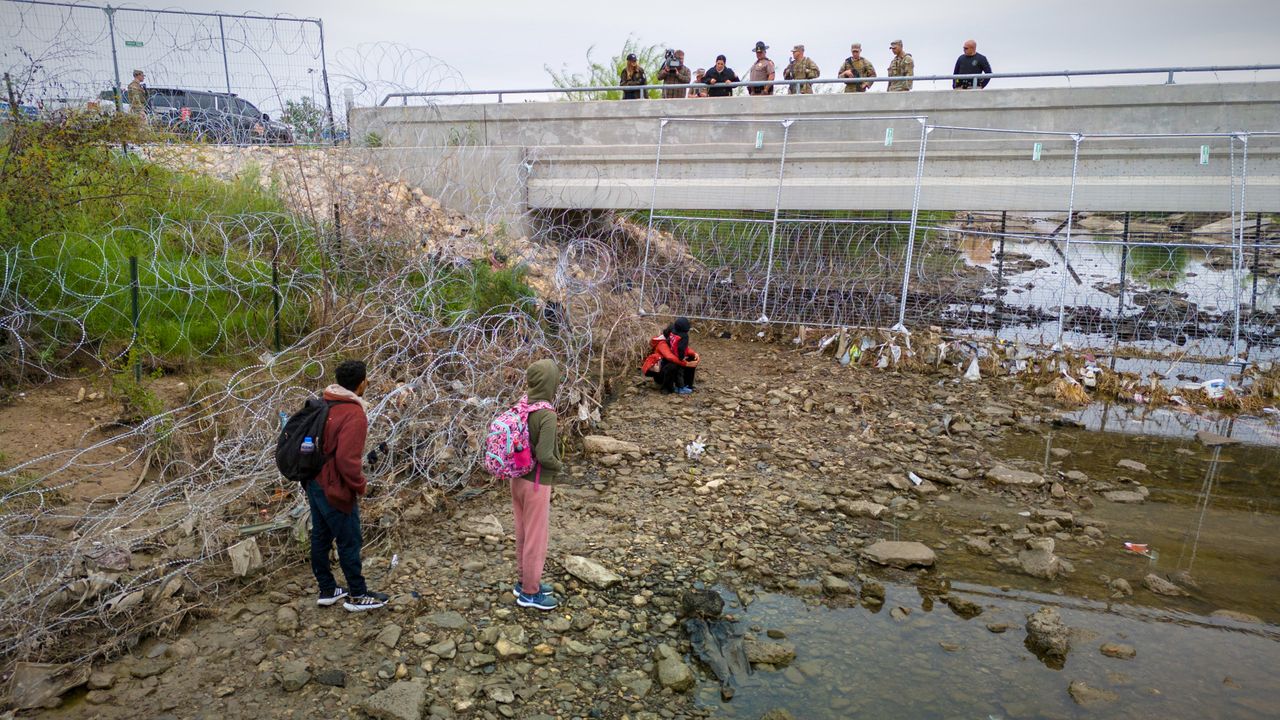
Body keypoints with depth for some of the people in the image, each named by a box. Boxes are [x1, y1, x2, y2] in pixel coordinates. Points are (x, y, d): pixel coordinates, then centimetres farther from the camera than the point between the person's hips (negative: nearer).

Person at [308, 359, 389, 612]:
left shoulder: (325, 405, 5)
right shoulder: (354, 415, -22)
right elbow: (347, 459, -27)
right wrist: (361, 485, -12)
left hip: (315, 483, 9)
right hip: (335, 489, -9)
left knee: (320, 538, 17)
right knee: (350, 542, 5)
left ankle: (327, 590, 31)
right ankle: (358, 596, 17)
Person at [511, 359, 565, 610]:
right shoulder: (547, 415, -23)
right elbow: (544, 455, -27)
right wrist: (559, 466, -8)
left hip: (518, 479, 7)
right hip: (537, 484, -7)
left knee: (523, 533, 20)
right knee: (536, 537, 7)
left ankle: (523, 581, 35)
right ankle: (530, 592, 20)